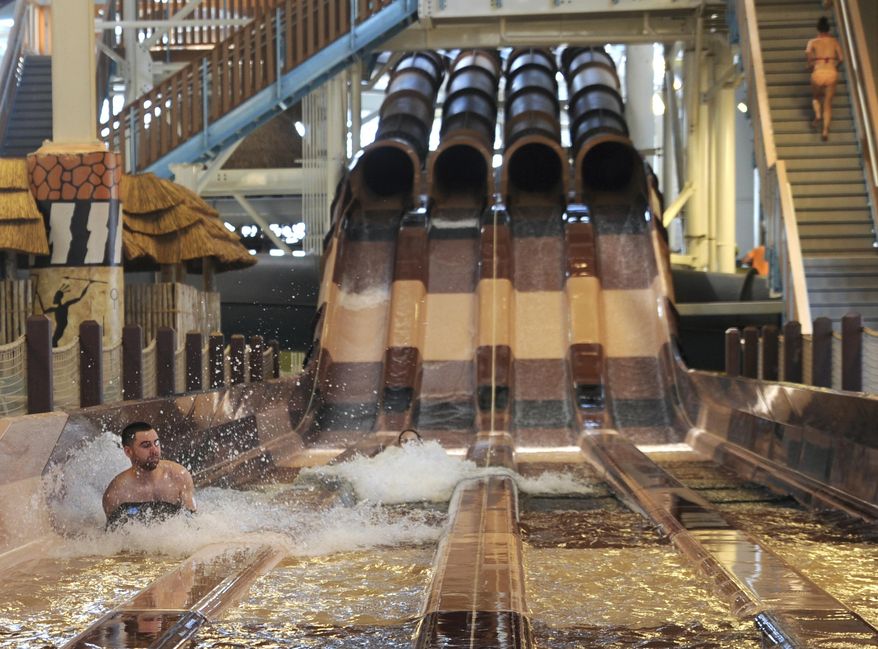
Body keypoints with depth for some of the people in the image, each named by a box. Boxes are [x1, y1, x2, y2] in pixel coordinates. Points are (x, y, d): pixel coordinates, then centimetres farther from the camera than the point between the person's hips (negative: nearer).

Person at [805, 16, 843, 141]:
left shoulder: (813, 42, 6)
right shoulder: (834, 41, 11)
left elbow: (808, 52, -15)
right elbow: (840, 58, 2)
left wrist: (810, 66, 0)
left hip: (818, 73, -1)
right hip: (832, 73, 1)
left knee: (815, 97, 26)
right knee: (828, 103, 10)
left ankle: (818, 115, -3)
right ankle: (826, 129, -6)